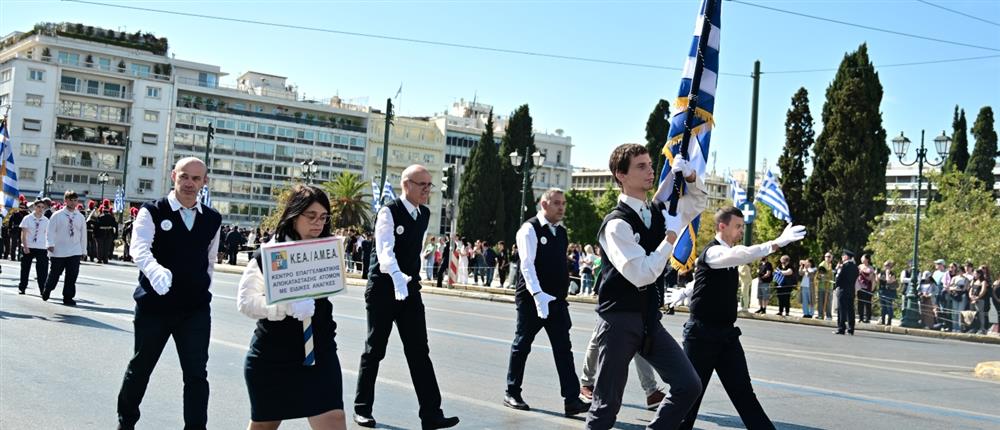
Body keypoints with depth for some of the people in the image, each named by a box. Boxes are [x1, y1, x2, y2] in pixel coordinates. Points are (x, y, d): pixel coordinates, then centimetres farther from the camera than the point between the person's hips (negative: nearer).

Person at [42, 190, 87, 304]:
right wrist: (50, 244, -18)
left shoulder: (80, 217, 8)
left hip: (75, 252, 2)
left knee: (72, 276, -3)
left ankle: (68, 297, 5)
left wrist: (84, 251, 13)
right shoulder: (57, 215, -1)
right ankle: (46, 291, 33)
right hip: (58, 252, -2)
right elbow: (50, 231, -4)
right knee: (55, 274, 10)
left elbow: (83, 234, 12)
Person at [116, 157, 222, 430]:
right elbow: (140, 249, -23)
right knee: (140, 367, 15)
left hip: (196, 309, 2)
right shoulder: (152, 212, -7)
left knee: (197, 374, -2)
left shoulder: (212, 219, 6)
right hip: (154, 305, -2)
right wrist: (156, 272, -42)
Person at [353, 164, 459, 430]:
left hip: (410, 288, 6)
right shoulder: (389, 212, -15)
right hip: (383, 288, -6)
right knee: (375, 350, 5)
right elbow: (385, 250, -30)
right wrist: (397, 277, -45)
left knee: (419, 351, 1)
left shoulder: (424, 214, 7)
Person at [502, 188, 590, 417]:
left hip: (557, 299, 6)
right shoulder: (530, 229, -9)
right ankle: (512, 393, 20)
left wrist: (563, 293, 17)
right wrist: (538, 294, -30)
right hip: (532, 298, -6)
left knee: (563, 348, -1)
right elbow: (527, 265, -20)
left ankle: (571, 399, -4)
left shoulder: (561, 231, 14)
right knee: (522, 345, 7)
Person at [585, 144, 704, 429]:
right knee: (607, 403, 1)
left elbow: (699, 202, 22)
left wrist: (690, 176, 2)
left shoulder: (658, 213, 6)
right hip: (619, 320, -7)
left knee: (689, 386, 0)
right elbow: (643, 274, -24)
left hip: (649, 319, 7)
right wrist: (671, 235, -17)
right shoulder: (617, 224, -17)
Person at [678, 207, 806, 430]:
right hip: (702, 333, -7)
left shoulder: (728, 255, 11)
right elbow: (739, 254, -38)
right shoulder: (712, 252, -17)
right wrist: (777, 243, -47)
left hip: (727, 333, 8)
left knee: (743, 391, 4)